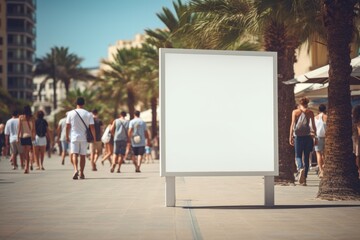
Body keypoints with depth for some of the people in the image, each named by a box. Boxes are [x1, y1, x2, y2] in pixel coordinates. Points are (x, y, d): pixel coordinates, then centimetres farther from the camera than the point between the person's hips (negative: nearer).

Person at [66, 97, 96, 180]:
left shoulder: (71, 113, -1)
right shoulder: (88, 114, -1)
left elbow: (68, 126, 1)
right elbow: (92, 127, -4)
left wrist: (67, 136, 11)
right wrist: (94, 137, 6)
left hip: (74, 137, -1)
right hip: (84, 138, 1)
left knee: (74, 154, -4)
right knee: (83, 155, 10)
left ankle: (76, 169, -27)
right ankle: (81, 173, 14)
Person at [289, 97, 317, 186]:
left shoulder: (295, 112, 2)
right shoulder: (310, 112, 4)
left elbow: (292, 124, -4)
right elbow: (313, 126, 4)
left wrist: (290, 137, -3)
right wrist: (315, 137, 11)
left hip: (298, 136, -1)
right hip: (307, 136, 1)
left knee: (298, 156, 9)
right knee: (306, 157, 9)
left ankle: (301, 168, -25)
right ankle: (304, 179, 8)